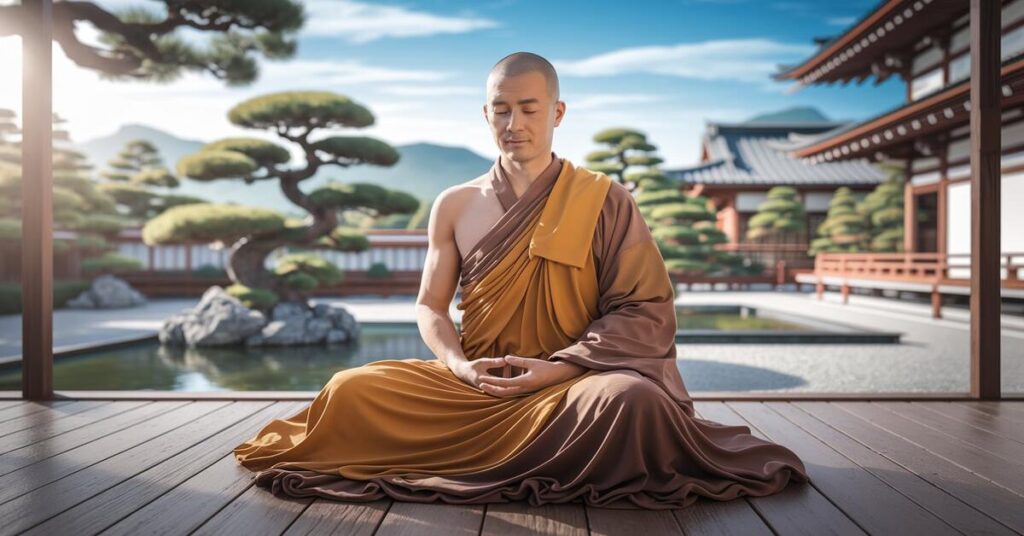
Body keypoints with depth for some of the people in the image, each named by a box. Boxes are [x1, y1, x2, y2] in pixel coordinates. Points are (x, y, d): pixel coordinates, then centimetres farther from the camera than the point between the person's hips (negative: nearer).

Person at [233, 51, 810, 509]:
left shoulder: (605, 200, 0)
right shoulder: (455, 205, 9)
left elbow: (645, 310, -4)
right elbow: (430, 306, 10)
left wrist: (556, 369, -16)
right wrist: (460, 367, -12)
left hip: (572, 382, -1)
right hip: (475, 382, 2)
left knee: (628, 400, -36)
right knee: (353, 391, -19)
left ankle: (457, 461, -11)